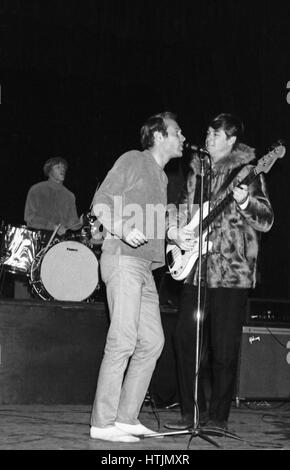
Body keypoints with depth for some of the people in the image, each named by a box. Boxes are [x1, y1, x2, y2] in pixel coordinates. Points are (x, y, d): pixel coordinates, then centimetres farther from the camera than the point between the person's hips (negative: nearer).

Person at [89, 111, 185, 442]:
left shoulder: (161, 177, 24)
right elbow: (100, 203, -9)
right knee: (123, 340, -13)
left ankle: (126, 418, 11)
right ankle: (103, 424, -9)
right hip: (123, 259, -9)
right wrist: (123, 231, -23)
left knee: (152, 341, 6)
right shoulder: (133, 160, -1)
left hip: (145, 265, 9)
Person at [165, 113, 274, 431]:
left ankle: (218, 416, 12)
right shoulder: (197, 169, 15)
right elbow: (183, 206, 23)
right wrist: (175, 231, 3)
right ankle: (192, 412, 16)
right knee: (184, 338, 4)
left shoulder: (246, 171, -2)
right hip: (196, 269, 6)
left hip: (231, 271, -5)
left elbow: (266, 221, -6)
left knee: (224, 348, -1)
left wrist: (244, 202, -24)